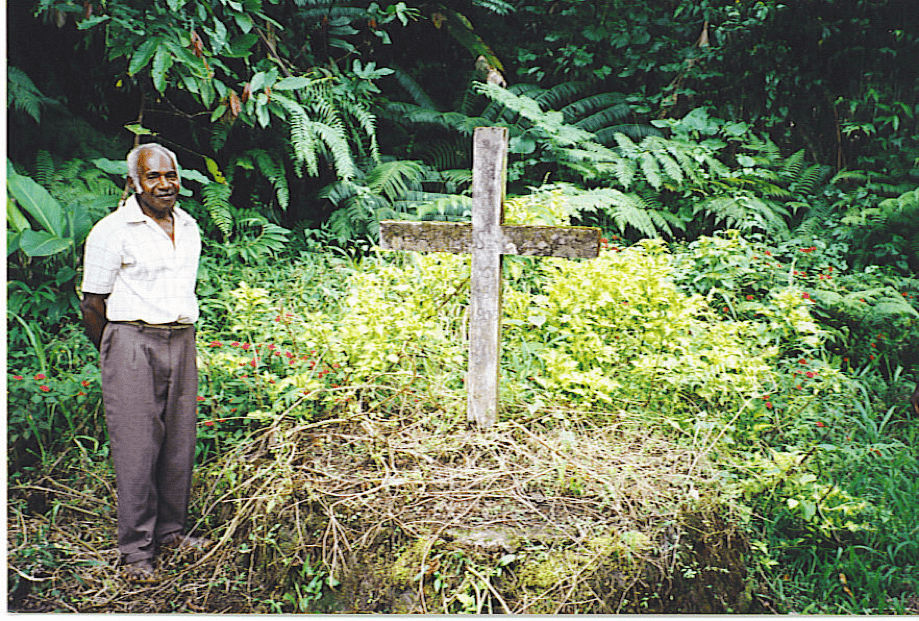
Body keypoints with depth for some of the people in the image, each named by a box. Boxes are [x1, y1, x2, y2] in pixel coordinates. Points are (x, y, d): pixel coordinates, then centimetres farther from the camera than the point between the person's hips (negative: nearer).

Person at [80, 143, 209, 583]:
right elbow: (93, 304, -2)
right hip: (132, 343, -5)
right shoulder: (111, 231, -7)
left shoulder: (189, 229, 12)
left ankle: (171, 530, 23)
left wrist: (182, 336, 18)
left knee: (179, 442, 8)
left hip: (182, 343, 6)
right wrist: (114, 356, 6)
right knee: (137, 446, -4)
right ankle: (135, 549, 7)